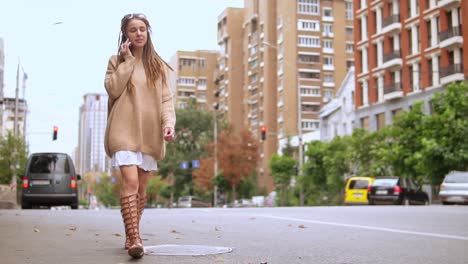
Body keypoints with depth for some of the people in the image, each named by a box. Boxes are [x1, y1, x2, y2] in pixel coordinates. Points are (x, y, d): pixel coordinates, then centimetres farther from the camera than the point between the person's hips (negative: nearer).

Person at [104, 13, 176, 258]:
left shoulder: (158, 65, 13)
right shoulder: (116, 61, 9)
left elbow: (166, 99, 6)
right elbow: (113, 89, -8)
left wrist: (168, 123, -10)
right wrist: (127, 60, -8)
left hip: (149, 133, 3)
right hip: (125, 131, -3)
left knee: (141, 188, 9)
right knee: (130, 182, -19)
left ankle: (131, 235, 23)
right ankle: (134, 239, -24)